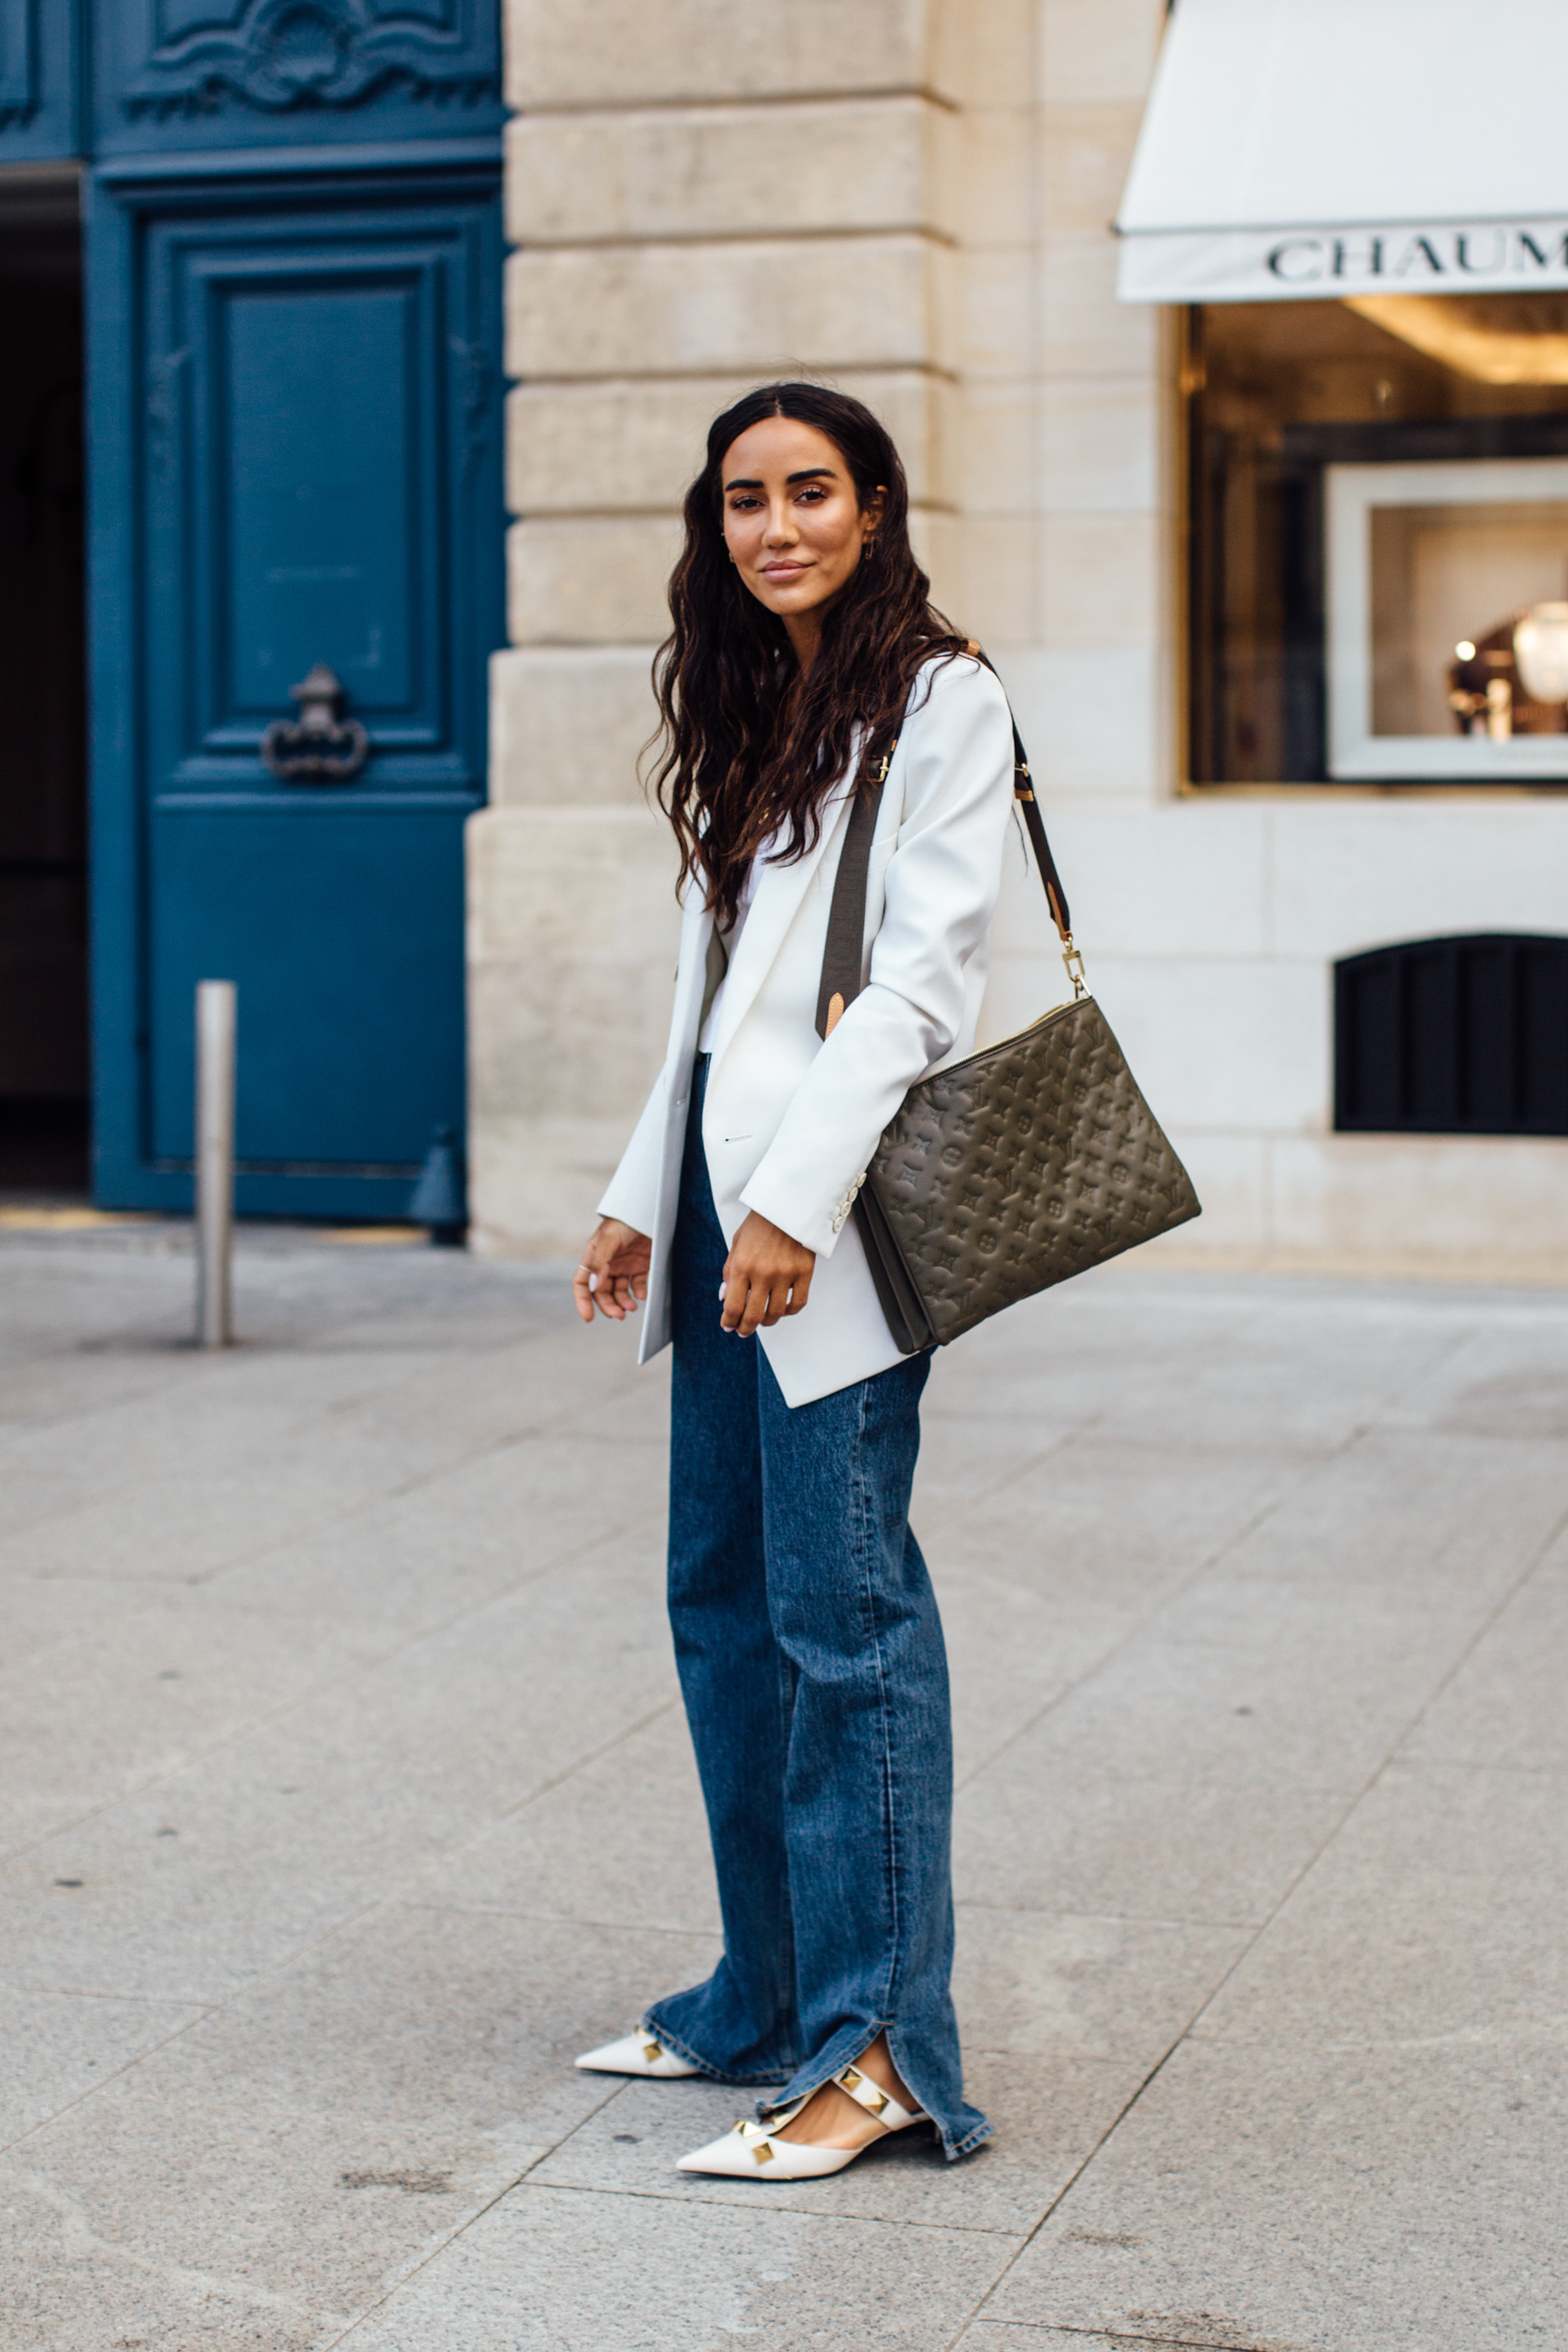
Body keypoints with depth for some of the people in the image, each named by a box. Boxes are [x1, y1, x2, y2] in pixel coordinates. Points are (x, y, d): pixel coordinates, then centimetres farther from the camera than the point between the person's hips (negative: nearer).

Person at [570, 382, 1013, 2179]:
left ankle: (878, 2047, -4)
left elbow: (926, 975, -13)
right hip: (724, 1195, 9)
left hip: (830, 1207, -8)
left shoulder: (939, 700, -5)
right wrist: (645, 1198, 18)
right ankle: (770, 1999, 21)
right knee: (721, 1598, 11)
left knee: (840, 1606, -9)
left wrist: (794, 1199, -20)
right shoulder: (749, 717, 19)